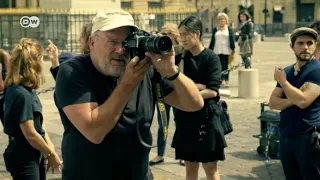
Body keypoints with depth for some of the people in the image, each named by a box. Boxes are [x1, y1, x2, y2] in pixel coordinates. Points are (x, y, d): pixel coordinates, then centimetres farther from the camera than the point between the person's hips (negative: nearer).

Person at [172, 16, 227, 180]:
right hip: (185, 117, 4)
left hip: (206, 117, -4)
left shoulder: (211, 58, -7)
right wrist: (197, 86, -16)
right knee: (190, 166, 12)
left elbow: (213, 91, -15)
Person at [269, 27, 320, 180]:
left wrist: (282, 81, -9)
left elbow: (303, 101, -23)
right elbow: (273, 103, 4)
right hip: (286, 136, 7)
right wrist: (292, 100, -15)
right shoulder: (286, 71, 10)